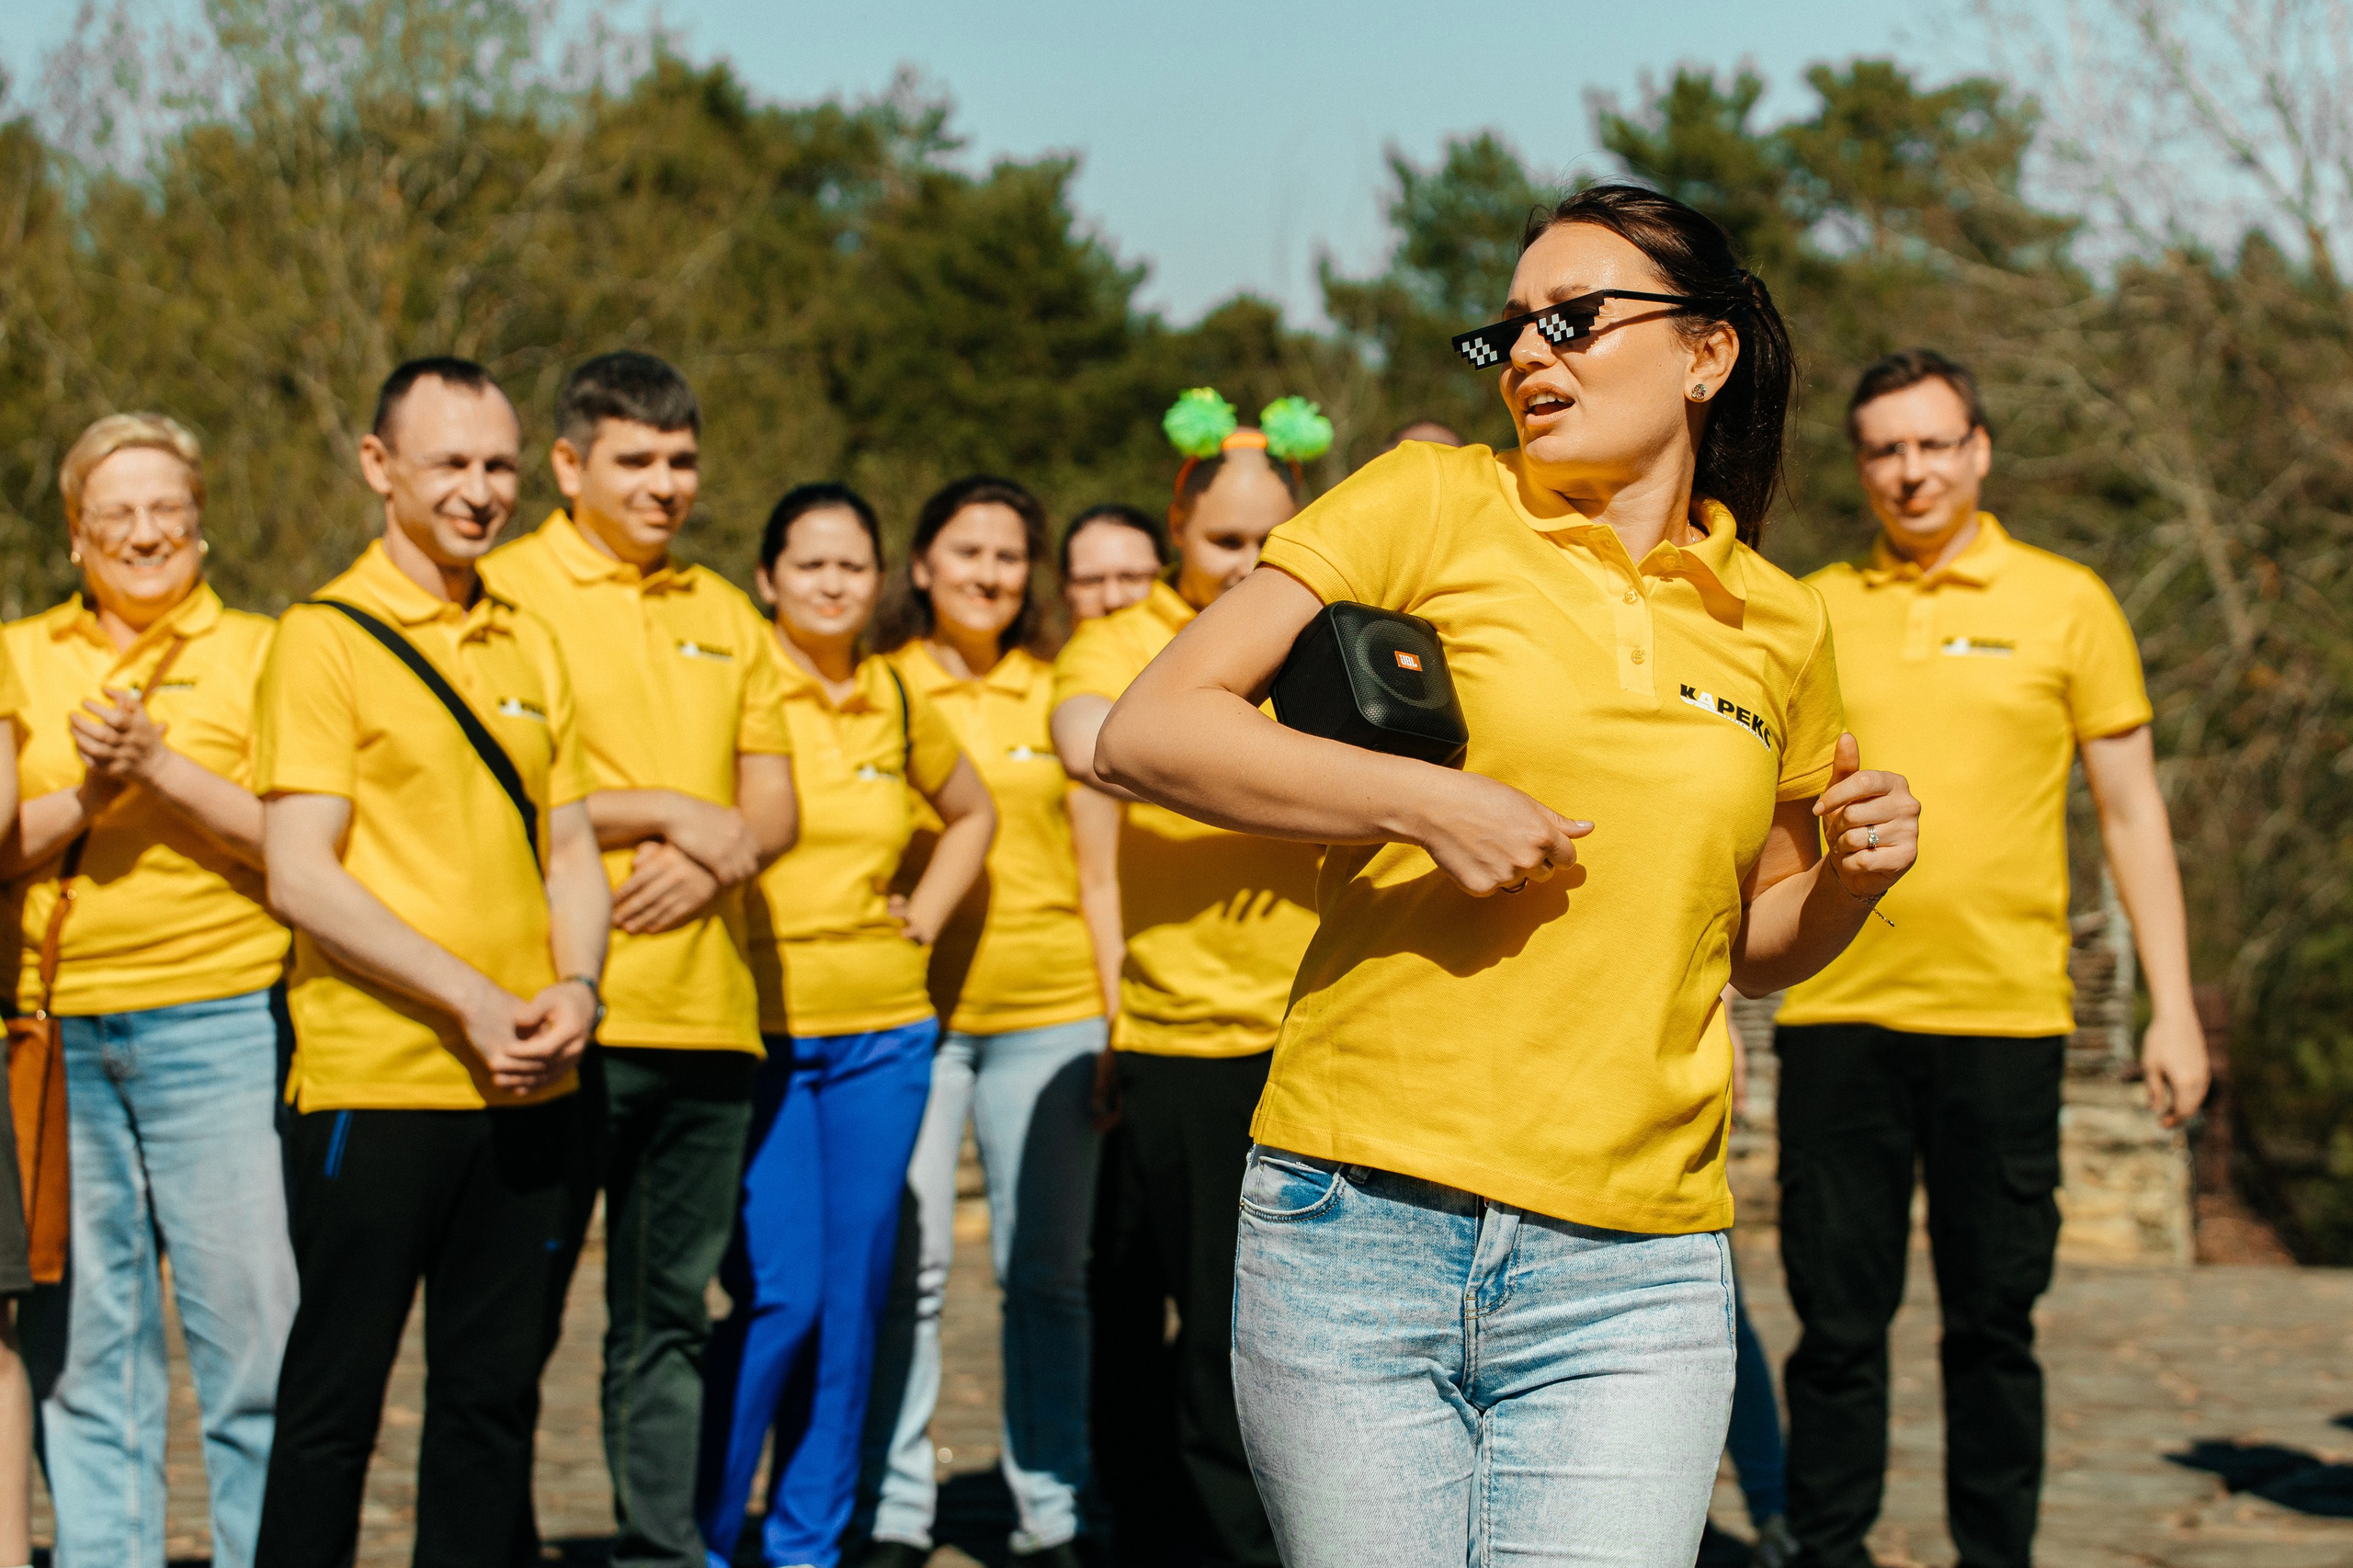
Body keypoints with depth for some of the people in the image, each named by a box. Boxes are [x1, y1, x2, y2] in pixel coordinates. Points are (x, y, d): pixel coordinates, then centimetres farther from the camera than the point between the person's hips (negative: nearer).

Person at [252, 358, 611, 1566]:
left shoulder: (530, 645, 14)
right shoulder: (325, 638, -5)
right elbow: (300, 876, -11)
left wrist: (574, 987, -4)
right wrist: (470, 999, -17)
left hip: (525, 1088, 6)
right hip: (375, 1081, -6)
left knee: (494, 1393, 10)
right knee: (335, 1393, 0)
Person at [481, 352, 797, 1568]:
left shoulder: (725, 614, 17)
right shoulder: (509, 591, -2)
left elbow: (772, 808, 14)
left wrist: (711, 861, -8)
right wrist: (669, 811, -11)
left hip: (707, 1010, 5)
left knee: (671, 1314, 10)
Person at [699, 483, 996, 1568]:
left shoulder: (896, 702, 10)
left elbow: (971, 813, 26)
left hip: (883, 1031, 5)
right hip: (760, 1030, -5)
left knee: (853, 1298, 7)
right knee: (778, 1294, -10)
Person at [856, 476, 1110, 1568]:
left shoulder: (1057, 698, 11)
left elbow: (1096, 864, 12)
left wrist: (1117, 1015, 7)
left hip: (1047, 1009, 1)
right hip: (909, 1008, -1)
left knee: (1047, 1269, 4)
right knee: (907, 1263, -2)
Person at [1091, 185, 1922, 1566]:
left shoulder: (1779, 628, 13)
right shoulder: (1435, 505, 3)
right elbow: (1147, 730, -5)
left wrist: (1857, 877, 4)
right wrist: (1425, 801, -14)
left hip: (1628, 1288, 2)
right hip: (1358, 1236, -2)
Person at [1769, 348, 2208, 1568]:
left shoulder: (2064, 604, 5)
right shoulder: (1810, 611, 9)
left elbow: (2131, 813, 6)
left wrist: (2173, 1007, 1)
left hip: (2003, 1012, -1)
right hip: (1837, 1011, 1)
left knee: (1993, 1323, 4)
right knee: (1837, 1317, 3)